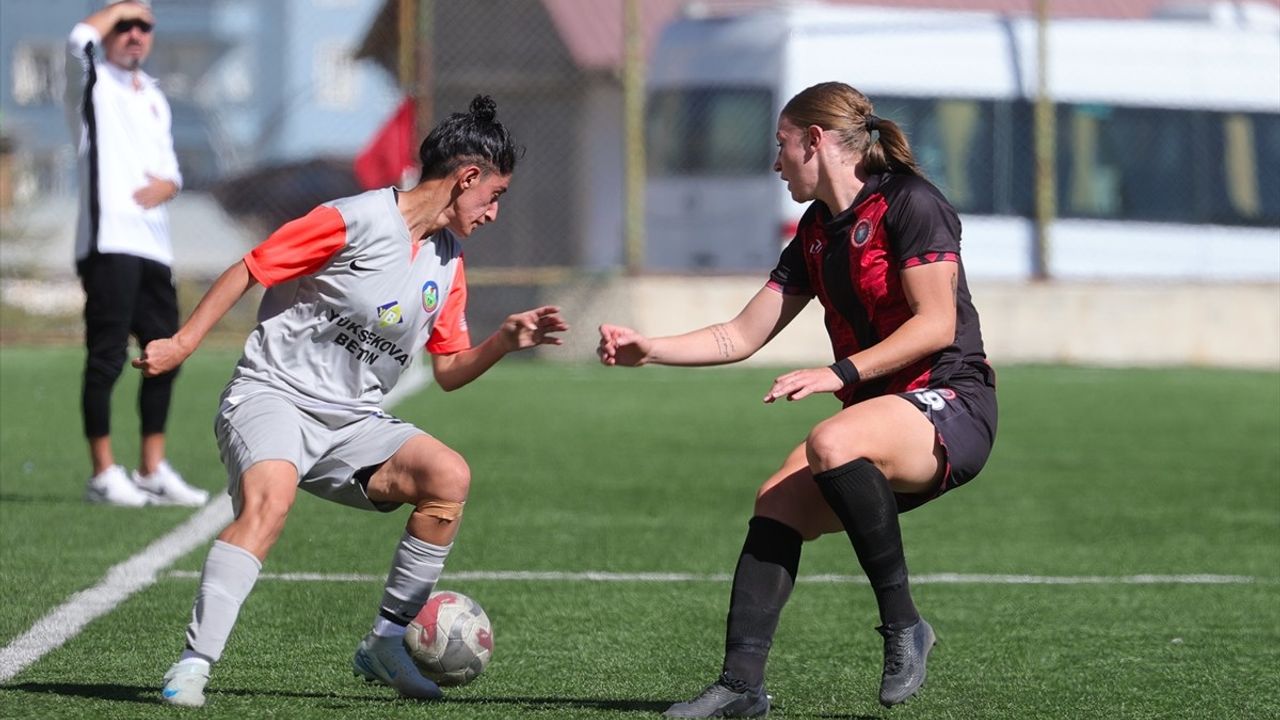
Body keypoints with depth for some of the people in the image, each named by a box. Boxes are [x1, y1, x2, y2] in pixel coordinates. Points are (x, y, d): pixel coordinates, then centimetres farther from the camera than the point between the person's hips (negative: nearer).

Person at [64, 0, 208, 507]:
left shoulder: (154, 98, 22)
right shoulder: (93, 81, 2)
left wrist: (164, 186, 0)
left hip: (153, 246, 7)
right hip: (109, 243, -7)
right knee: (107, 356, -8)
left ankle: (153, 471, 18)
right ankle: (104, 474, -5)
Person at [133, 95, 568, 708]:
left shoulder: (448, 264, 11)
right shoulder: (356, 222, -12)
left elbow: (449, 371, 18)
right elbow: (247, 271, -9)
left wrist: (506, 340, 0)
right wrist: (182, 344, -15)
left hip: (351, 423, 7)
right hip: (272, 397, -7)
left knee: (449, 476, -16)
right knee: (270, 496, -36)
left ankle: (385, 643, -3)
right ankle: (193, 664, -36)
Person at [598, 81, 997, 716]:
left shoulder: (909, 204, -7)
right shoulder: (817, 233, 17)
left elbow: (936, 324, -16)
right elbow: (740, 337, 19)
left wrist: (838, 373, -22)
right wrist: (648, 350, 8)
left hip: (951, 408, -8)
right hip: (880, 413, 8)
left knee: (832, 444, -35)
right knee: (779, 500, -15)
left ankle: (902, 627, -23)